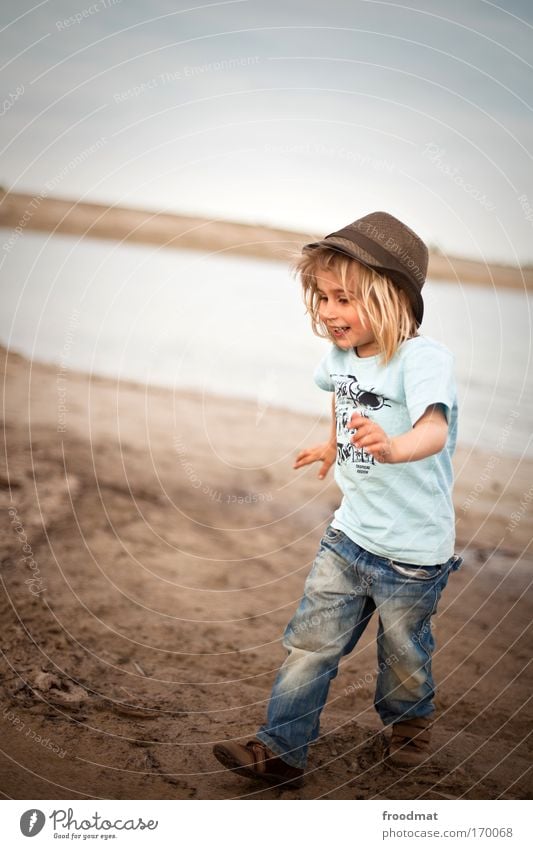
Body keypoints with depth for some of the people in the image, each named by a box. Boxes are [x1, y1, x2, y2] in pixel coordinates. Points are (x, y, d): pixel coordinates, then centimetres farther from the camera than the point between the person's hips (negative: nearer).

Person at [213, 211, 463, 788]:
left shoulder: (423, 359, -23)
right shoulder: (342, 355, -2)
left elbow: (435, 431, -42)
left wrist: (391, 447, -62)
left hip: (414, 551, -5)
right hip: (349, 535, 5)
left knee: (404, 654, 17)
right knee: (310, 643, 6)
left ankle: (409, 719, 48)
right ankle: (280, 750, 19)